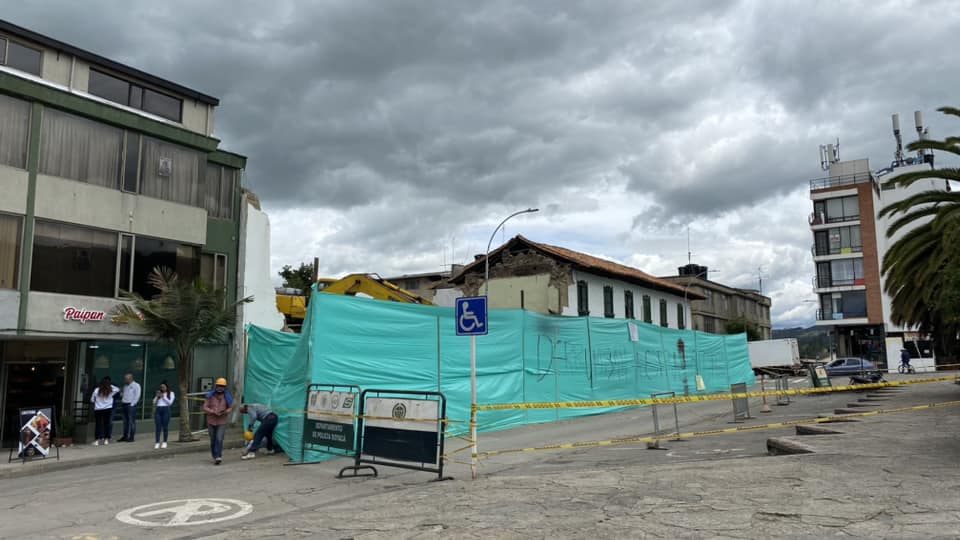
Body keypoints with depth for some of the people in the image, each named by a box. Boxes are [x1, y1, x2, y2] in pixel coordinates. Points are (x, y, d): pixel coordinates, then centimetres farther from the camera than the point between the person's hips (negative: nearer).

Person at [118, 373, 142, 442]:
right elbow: (124, 394, 25)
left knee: (132, 421, -6)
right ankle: (125, 436, 14)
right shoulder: (125, 386, 18)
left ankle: (131, 437, -4)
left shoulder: (136, 385, -6)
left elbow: (137, 396, -11)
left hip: (131, 405, -7)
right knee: (125, 421, 9)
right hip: (124, 405, 7)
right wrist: (122, 401, 9)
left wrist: (132, 404, -15)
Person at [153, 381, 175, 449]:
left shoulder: (171, 394, 9)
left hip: (166, 409, -3)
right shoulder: (159, 393, 18)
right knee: (158, 427, -3)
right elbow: (154, 402, 13)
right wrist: (157, 396, -1)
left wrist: (163, 397, -5)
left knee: (165, 426, -2)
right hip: (158, 410, 3)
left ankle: (164, 442, 5)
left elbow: (170, 402, -3)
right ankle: (157, 443, -5)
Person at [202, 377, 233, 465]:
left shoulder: (227, 397, -2)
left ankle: (218, 457, -19)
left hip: (222, 422, -1)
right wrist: (213, 412, -21)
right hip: (211, 422, 1)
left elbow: (230, 408, 5)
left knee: (219, 439, -16)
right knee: (213, 440, 11)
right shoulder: (210, 395, -4)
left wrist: (225, 412, -17)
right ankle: (215, 456, 26)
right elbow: (205, 407, -6)